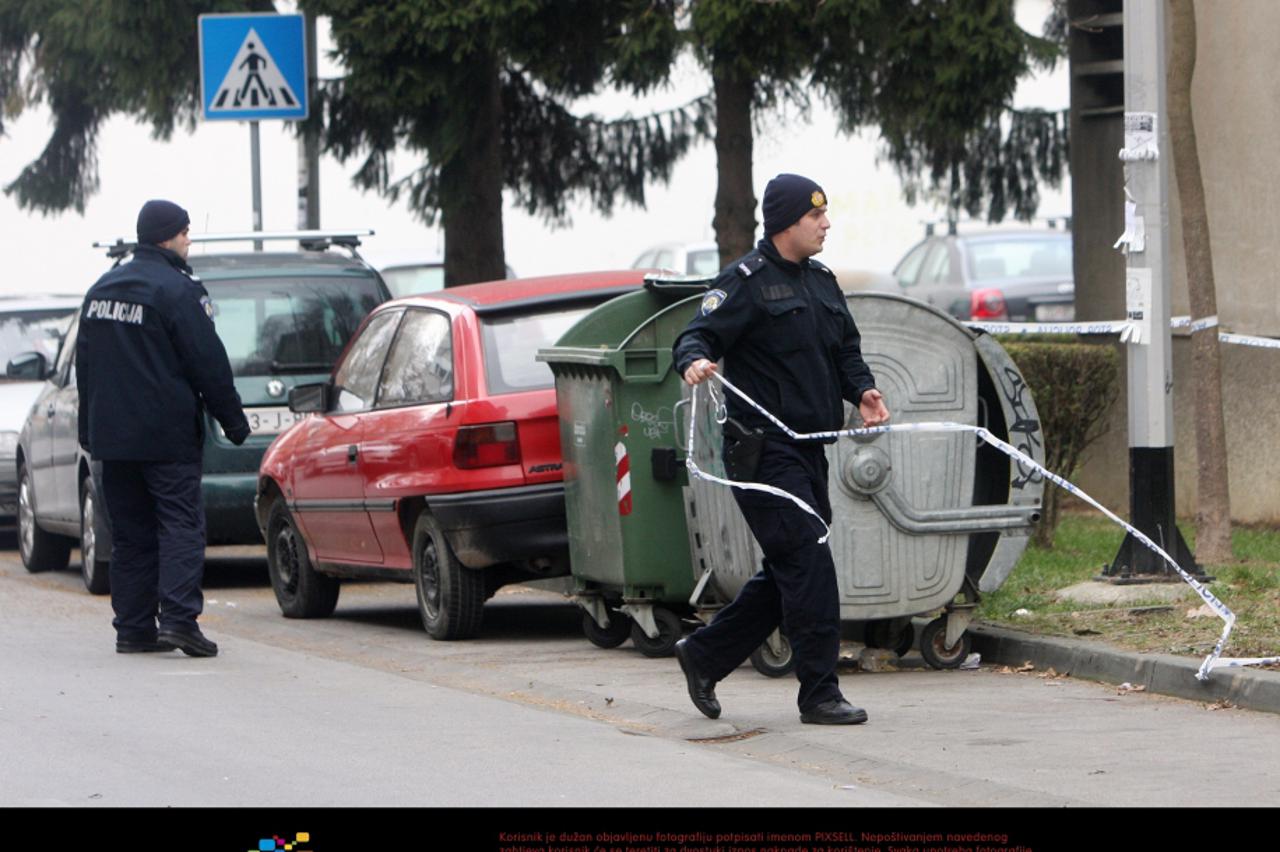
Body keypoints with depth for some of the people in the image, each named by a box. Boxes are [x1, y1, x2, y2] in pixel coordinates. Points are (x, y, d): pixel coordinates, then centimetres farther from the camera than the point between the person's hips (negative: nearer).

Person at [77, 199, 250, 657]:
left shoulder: (100, 290, 14)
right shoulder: (177, 290, -11)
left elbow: (85, 365, 19)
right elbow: (208, 362, -11)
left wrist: (90, 430, 24)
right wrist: (233, 419, -4)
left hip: (113, 434, 7)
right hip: (167, 437, -7)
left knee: (129, 533, 10)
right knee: (180, 523, -6)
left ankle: (133, 627, 7)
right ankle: (178, 617, -18)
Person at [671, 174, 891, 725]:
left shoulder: (821, 281, 17)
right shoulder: (747, 281, -8)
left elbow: (846, 348, 21)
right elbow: (698, 336, -13)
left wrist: (862, 390, 3)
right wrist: (695, 361, -36)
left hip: (809, 449, 9)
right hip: (763, 448, -9)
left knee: (788, 573, 12)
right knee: (808, 565, -11)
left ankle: (704, 655, 28)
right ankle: (819, 694, -6)